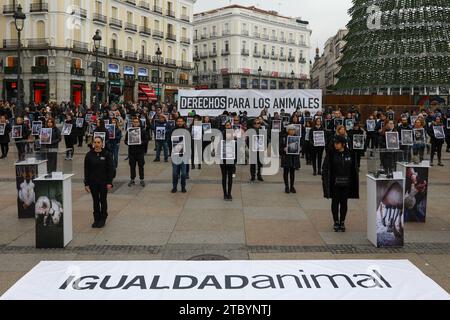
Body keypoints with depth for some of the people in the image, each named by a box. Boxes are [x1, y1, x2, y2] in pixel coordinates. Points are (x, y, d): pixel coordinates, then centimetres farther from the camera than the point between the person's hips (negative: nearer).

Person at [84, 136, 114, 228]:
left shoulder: (106, 154, -5)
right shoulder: (89, 155, 0)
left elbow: (111, 169, -4)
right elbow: (86, 170, 2)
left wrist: (109, 182, -9)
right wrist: (86, 183, -2)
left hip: (103, 182, -2)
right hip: (93, 182, 2)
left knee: (103, 200, 7)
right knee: (95, 201, 9)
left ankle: (103, 219, 18)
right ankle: (96, 219, 19)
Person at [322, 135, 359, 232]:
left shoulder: (349, 154, 0)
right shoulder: (331, 154, -5)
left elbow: (354, 169, 5)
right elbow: (325, 169, -4)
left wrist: (354, 183, 2)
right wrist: (325, 180, -13)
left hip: (346, 183, 1)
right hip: (335, 183, -1)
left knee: (344, 203, 7)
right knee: (335, 202, 5)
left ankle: (342, 222, 19)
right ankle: (336, 222, 17)